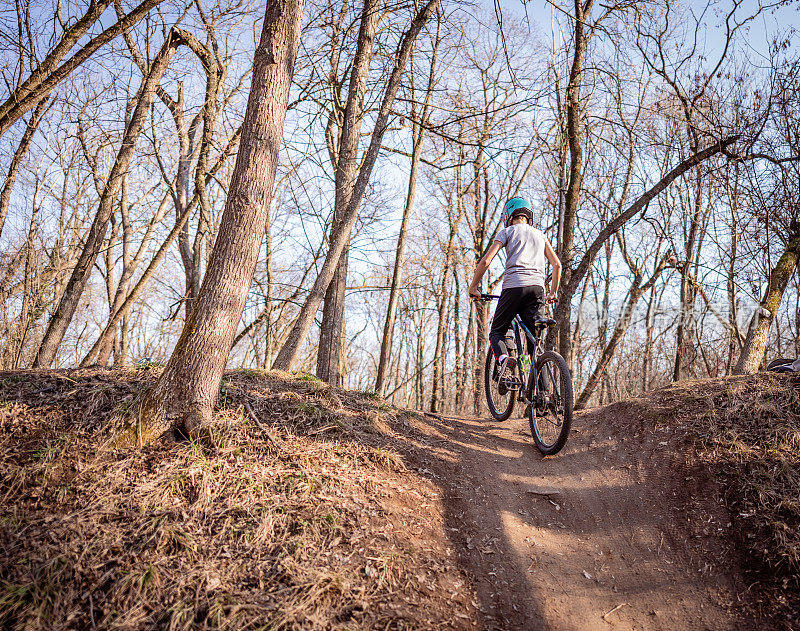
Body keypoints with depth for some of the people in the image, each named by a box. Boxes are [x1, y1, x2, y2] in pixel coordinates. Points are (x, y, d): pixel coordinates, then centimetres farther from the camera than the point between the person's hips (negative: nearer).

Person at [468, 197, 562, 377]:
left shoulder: (507, 232, 13)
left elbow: (485, 262, 2)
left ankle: (503, 358, -23)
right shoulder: (540, 234, 25)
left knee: (496, 332, 9)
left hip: (513, 286, -3)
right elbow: (557, 265, 18)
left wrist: (473, 286, 13)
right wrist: (553, 293, 26)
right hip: (537, 287, 3)